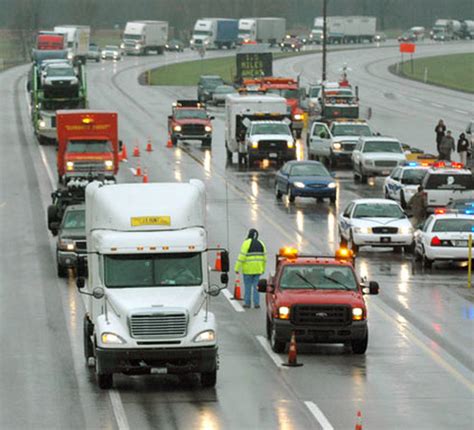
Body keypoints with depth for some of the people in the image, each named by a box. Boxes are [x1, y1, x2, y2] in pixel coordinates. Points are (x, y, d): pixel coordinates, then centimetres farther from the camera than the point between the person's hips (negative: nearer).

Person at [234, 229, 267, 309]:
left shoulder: (246, 243, -11)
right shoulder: (261, 244, 5)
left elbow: (242, 256, -14)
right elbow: (264, 257, 9)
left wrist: (237, 268, -10)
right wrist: (263, 269, 19)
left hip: (248, 269, -4)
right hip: (258, 269, 4)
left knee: (247, 286, 5)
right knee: (256, 286, 8)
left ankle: (247, 303, 9)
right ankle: (256, 303, 4)